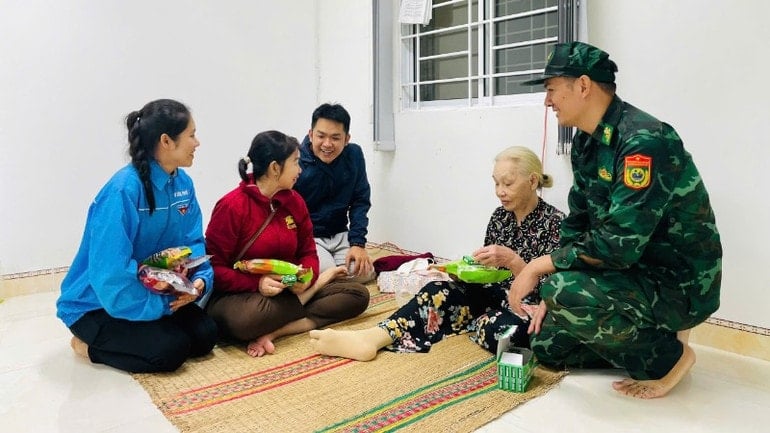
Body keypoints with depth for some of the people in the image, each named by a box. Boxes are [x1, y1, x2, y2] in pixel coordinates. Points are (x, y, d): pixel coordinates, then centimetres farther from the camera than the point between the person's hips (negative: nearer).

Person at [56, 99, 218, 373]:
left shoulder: (183, 183, -4)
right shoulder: (123, 190, -29)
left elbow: (192, 241, 1)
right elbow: (112, 274, -31)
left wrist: (200, 279, -19)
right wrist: (165, 305, -24)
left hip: (150, 293, 7)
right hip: (98, 304, -7)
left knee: (205, 336, -6)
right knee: (171, 349, -22)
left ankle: (121, 337, 14)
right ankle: (90, 344, 3)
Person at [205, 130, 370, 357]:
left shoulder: (294, 201, 3)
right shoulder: (231, 206, -14)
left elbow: (307, 252, 8)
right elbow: (213, 267, -13)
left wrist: (307, 277, -15)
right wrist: (257, 283, -26)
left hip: (287, 290, 6)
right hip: (241, 294, -6)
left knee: (358, 294, -9)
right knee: (245, 320, -42)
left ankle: (273, 331, -21)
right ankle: (320, 283, -16)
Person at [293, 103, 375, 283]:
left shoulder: (354, 155, -6)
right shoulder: (296, 162, -18)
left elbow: (360, 201, -1)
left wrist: (358, 243, -10)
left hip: (340, 234, 4)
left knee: (364, 273, -13)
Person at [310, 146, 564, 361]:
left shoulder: (554, 222, -12)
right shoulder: (500, 216, 6)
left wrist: (512, 260, -30)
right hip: (497, 296, 6)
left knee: (497, 330, -40)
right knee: (437, 292, -20)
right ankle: (371, 338, -35)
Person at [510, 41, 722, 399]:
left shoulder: (644, 140, -26)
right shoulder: (586, 141, 3)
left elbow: (620, 244, -32)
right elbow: (577, 224, 9)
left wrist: (541, 266, -21)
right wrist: (554, 292, 1)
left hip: (680, 283, -8)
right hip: (633, 273, 8)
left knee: (566, 292, -33)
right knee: (547, 347, 6)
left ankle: (667, 355, -7)